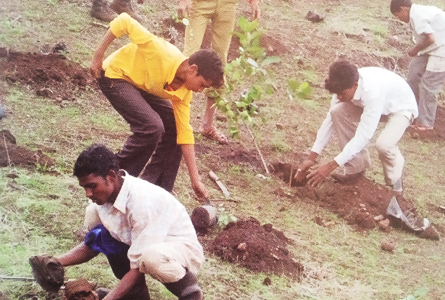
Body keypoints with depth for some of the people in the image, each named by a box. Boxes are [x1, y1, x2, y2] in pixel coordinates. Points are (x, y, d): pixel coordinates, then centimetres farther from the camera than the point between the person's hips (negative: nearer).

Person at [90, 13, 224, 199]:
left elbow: (184, 133, -5)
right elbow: (124, 22, -30)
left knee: (173, 127, -1)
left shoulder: (183, 91, -9)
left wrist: (195, 181, -7)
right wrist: (97, 57, -25)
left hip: (142, 87, 8)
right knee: (152, 126, -24)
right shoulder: (162, 53, -33)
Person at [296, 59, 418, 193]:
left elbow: (363, 136, -41)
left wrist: (330, 166, -42)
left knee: (383, 143, -34)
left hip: (401, 108, -6)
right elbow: (330, 119, -15)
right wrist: (311, 158, -19)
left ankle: (394, 181, 0)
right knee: (337, 112, -18)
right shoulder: (345, 85, -23)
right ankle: (356, 168, -1)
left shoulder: (372, 91, -42)